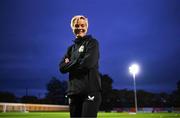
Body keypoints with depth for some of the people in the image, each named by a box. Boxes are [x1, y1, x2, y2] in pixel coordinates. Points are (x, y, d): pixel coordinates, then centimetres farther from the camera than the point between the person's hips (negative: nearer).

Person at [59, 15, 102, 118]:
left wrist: (70, 64, 1)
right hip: (74, 91, 6)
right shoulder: (71, 48, 19)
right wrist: (78, 63, -6)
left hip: (90, 90, -6)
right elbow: (62, 67, 7)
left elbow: (88, 63, -13)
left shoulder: (92, 43, 4)